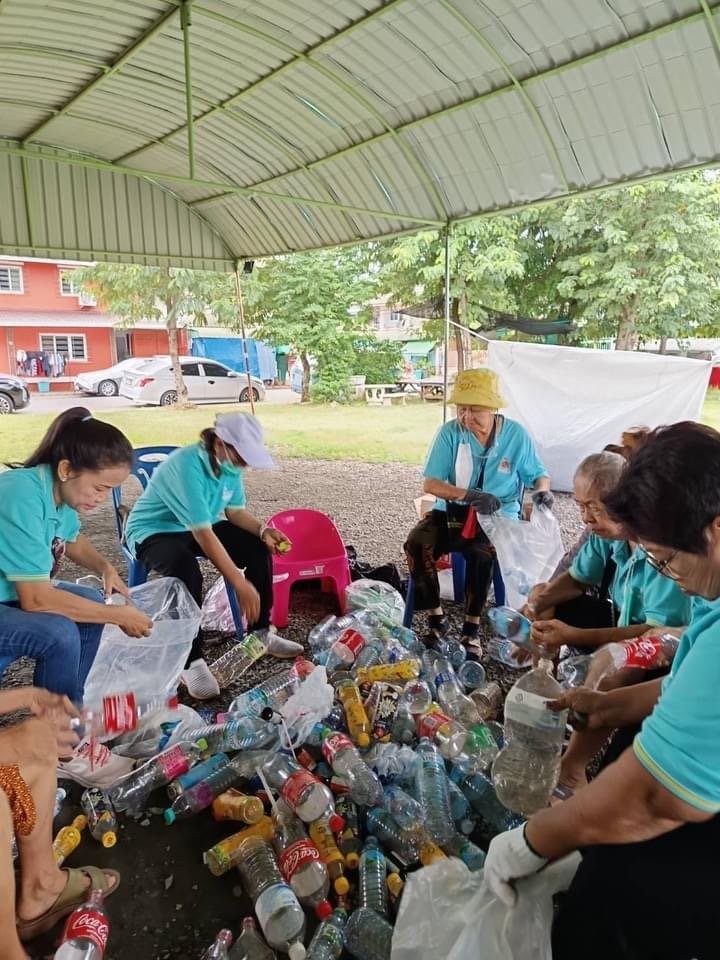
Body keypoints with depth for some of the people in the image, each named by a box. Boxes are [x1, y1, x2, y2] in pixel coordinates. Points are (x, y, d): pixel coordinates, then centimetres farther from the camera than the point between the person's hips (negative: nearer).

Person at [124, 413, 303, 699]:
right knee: (187, 572, -37)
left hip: (199, 526, 8)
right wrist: (240, 584, -38)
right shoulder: (187, 465, -34)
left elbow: (236, 510, 1)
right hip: (153, 532, -8)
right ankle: (191, 661, -24)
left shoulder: (230, 463, -10)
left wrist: (263, 530, -20)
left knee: (258, 548, -7)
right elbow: (203, 534, -37)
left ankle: (261, 633, 6)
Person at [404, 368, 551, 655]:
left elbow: (538, 475, 5)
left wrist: (542, 491, -20)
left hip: (498, 516, -1)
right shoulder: (449, 432, -7)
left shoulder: (516, 434, -5)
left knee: (482, 552, -34)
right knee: (416, 543, -26)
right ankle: (437, 619, -10)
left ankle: (471, 628, -17)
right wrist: (469, 496, -28)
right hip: (452, 512, 2)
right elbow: (430, 484, -12)